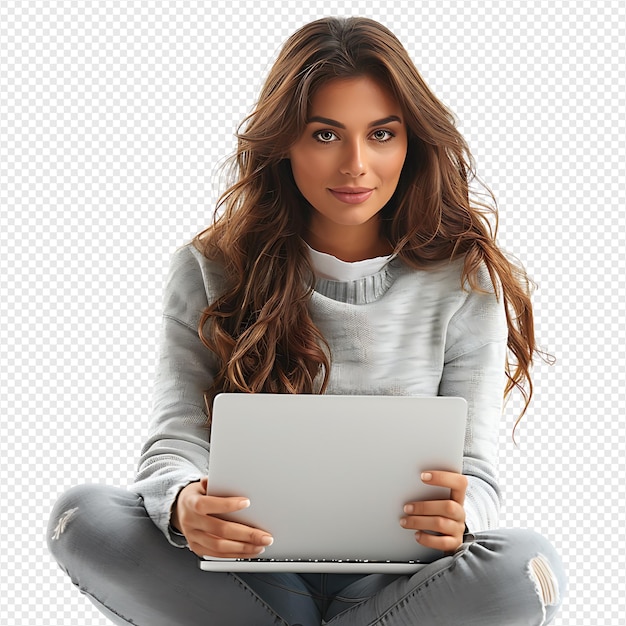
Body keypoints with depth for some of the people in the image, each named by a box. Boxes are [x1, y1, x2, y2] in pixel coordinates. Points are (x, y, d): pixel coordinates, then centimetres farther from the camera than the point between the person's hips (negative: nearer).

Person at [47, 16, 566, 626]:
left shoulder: (463, 284, 2)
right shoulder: (208, 272, 3)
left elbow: (475, 473, -1)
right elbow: (174, 442, -5)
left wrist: (457, 518, -29)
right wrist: (183, 505, -31)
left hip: (393, 576, -1)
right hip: (252, 570, 1)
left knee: (524, 566, -33)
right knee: (83, 515, -26)